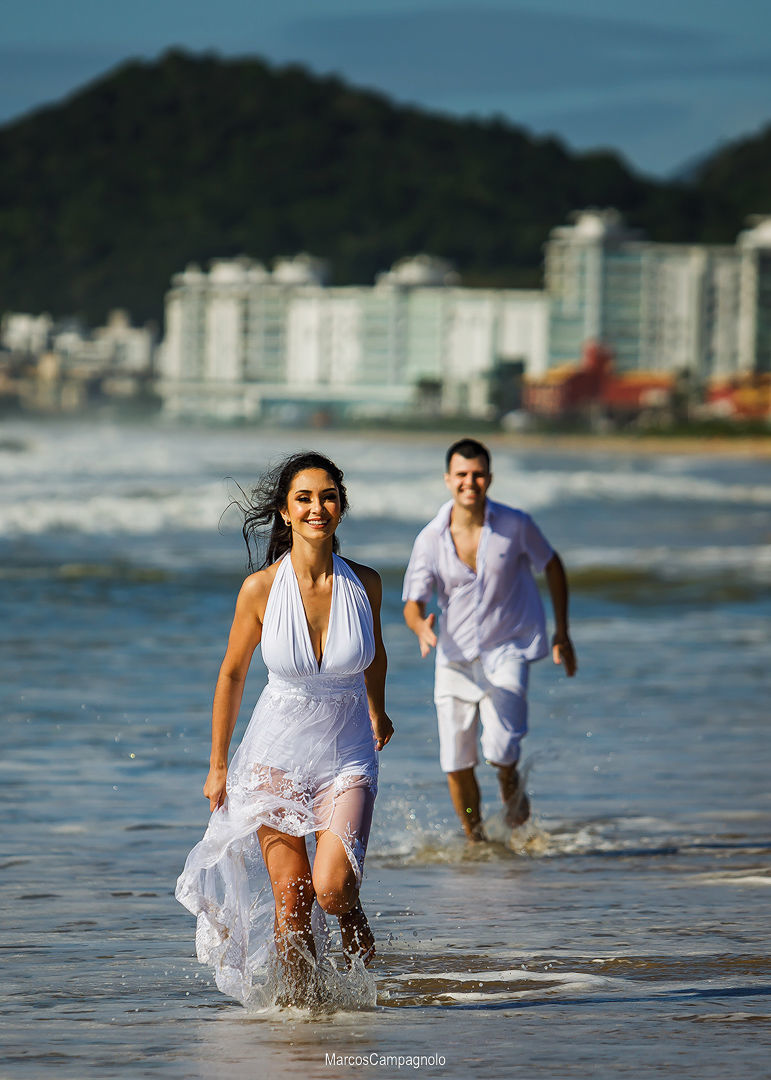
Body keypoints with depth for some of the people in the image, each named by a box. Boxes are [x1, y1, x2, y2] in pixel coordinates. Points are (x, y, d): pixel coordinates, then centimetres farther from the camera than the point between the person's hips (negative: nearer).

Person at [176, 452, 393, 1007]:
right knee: (291, 899, -4)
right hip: (277, 753, 0)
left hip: (348, 756, 0)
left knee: (332, 887, -18)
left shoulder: (365, 583, -9)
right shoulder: (262, 588, -13)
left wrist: (379, 711, 26)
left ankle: (353, 920, 17)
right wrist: (218, 764, 6)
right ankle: (299, 1003, 15)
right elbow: (232, 674, 1)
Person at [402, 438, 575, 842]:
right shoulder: (430, 540, -9)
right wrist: (421, 627, -30)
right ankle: (475, 843, 23)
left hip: (508, 650, -2)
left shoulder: (515, 525, -11)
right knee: (457, 764, 2)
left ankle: (510, 783, 16)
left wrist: (562, 633, 7)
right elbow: (413, 603, -5)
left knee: (499, 749, -19)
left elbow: (552, 566, 6)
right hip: (455, 657, 2)